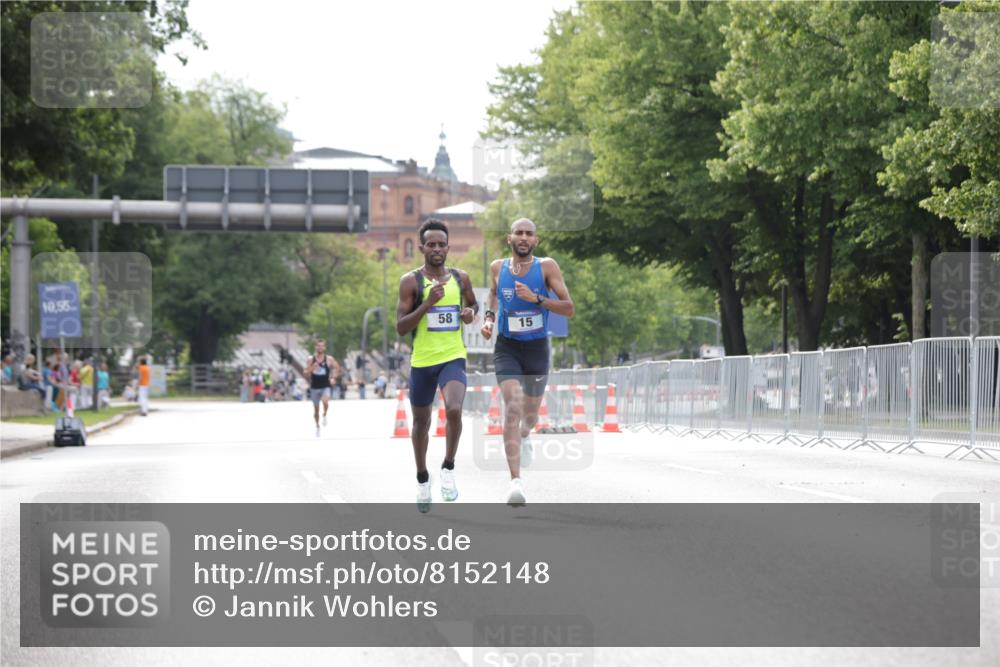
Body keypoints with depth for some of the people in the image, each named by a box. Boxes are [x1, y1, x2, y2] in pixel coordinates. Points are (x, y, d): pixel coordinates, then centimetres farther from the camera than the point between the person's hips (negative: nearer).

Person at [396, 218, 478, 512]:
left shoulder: (461, 278, 4)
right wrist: (427, 303, -21)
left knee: (454, 409, -25)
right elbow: (400, 327, -10)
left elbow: (474, 303, 24)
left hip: (453, 358, 0)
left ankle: (448, 469, -6)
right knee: (421, 422, 14)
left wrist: (471, 312, 0)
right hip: (422, 361, 0)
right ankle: (422, 479, 35)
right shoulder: (411, 281, -6)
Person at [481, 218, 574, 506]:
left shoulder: (547, 266, -9)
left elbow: (568, 308, -12)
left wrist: (536, 299, -25)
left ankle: (524, 436, 58)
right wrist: (489, 317, 5)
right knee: (513, 407, -21)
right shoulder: (498, 267, -1)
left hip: (537, 349, 0)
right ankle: (515, 482, -27)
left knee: (530, 414, 17)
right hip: (507, 349, 0)